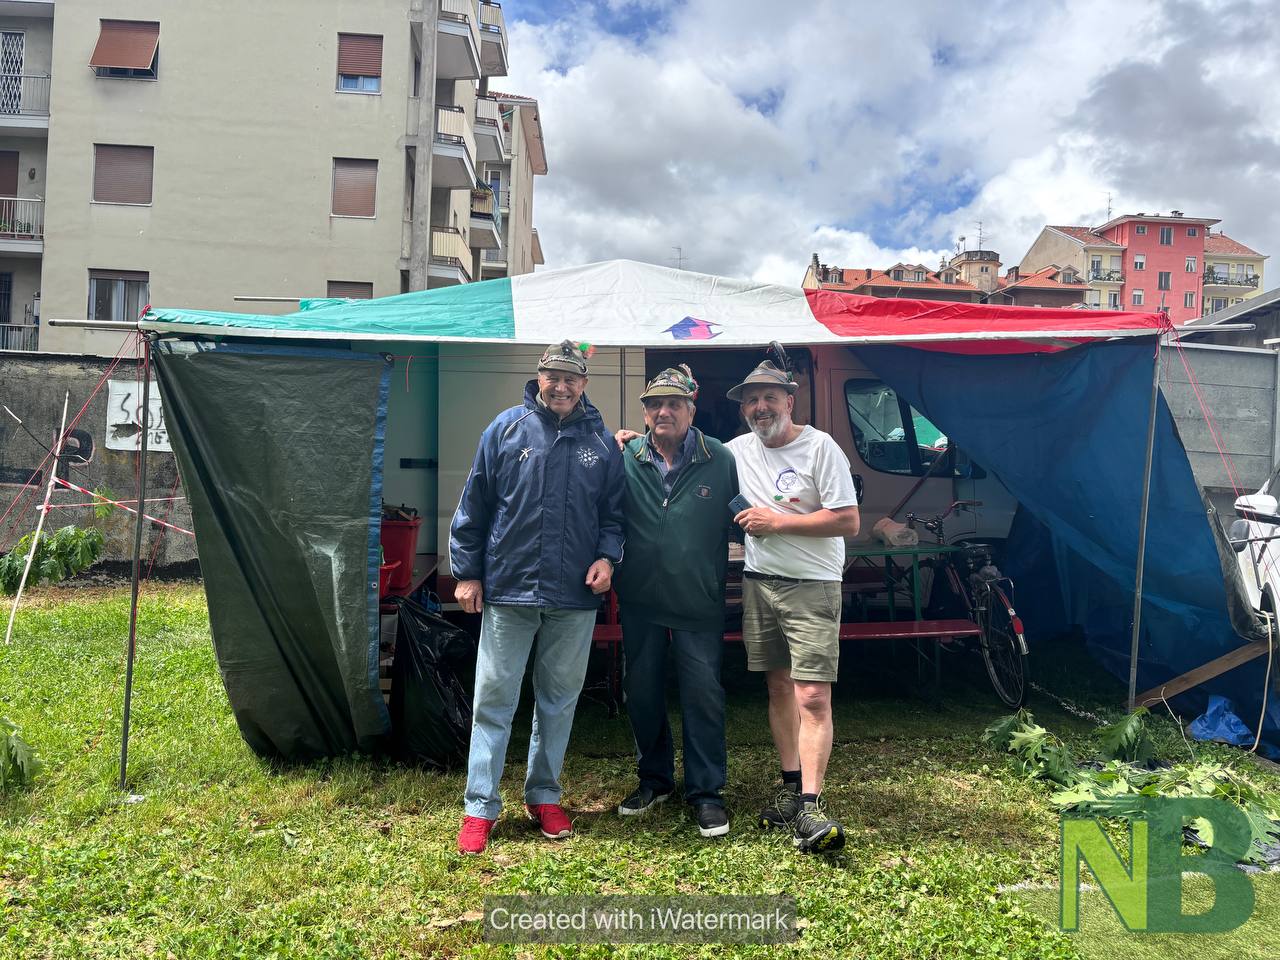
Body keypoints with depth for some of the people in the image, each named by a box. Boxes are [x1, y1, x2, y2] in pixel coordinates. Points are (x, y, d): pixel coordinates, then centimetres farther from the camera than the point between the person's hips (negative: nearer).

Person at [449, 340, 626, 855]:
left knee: (560, 697, 13)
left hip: (575, 597, 2)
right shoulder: (506, 428, 0)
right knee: (494, 698, 3)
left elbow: (613, 512, 11)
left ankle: (543, 794, 29)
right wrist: (467, 572, 0)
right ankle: (480, 807, 15)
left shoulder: (601, 441, 5)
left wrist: (607, 556, -7)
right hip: (508, 589, -2)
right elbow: (474, 507, 2)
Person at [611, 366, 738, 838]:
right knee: (641, 693, 13)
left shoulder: (720, 460, -2)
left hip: (699, 604, -2)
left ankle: (706, 792, 19)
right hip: (640, 603, 2)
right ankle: (654, 778, 34)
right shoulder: (624, 459, -1)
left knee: (703, 695, 2)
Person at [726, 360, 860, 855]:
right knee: (779, 687, 12)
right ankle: (791, 785, 23)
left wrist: (777, 521, -15)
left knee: (813, 696, -11)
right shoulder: (737, 450, 8)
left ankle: (809, 808, -10)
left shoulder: (820, 447, -9)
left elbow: (848, 521, -13)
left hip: (812, 587, -5)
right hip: (758, 582, 6)